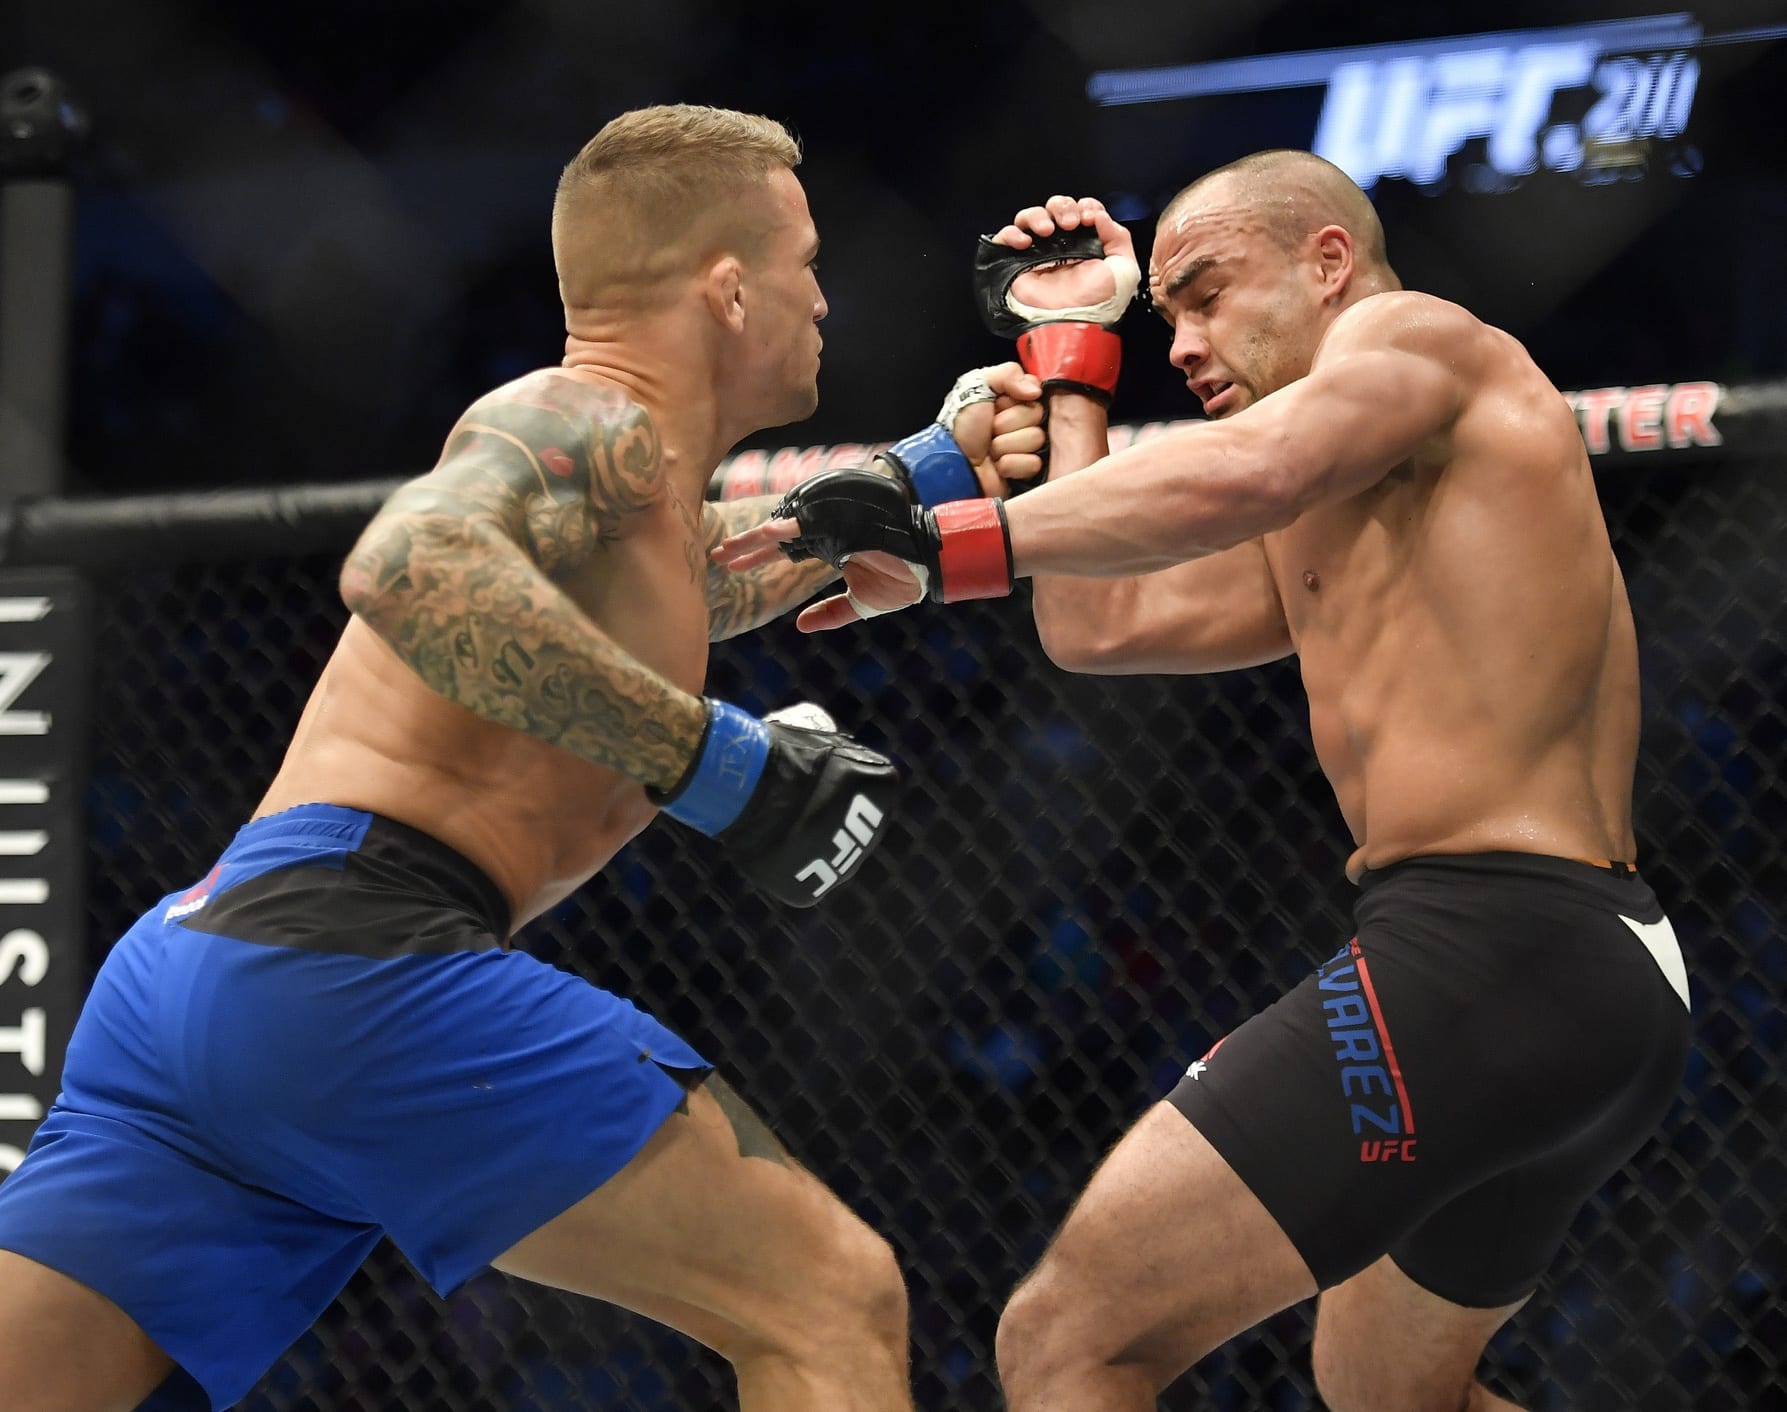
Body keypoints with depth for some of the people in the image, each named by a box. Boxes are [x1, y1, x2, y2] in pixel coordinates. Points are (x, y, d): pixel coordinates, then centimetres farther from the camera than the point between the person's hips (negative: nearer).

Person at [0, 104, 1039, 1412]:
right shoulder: (589, 422, -1)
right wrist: (717, 758, -21)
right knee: (835, 1307, -5)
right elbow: (408, 568, -23)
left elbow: (683, 582, 51)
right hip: (354, 945, -10)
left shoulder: (618, 470, 27)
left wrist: (928, 467, 50)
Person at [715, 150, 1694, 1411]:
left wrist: (939, 546, -25)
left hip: (1487, 949, -11)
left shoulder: (1418, 336, -2)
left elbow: (1242, 469, -23)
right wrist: (1073, 346, 27)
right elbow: (1097, 628, 22)